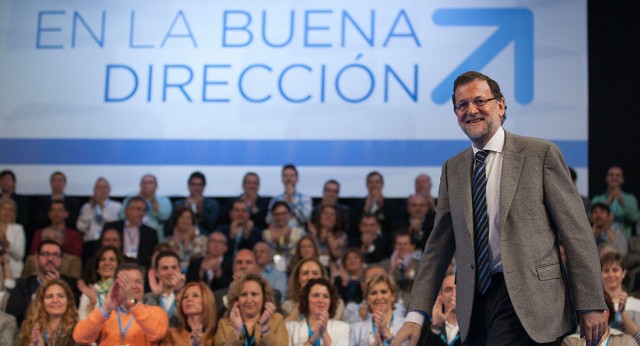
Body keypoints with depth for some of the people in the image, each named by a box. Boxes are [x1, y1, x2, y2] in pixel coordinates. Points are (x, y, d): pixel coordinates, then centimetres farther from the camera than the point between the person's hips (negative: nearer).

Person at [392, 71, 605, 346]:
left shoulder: (541, 153, -1)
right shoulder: (452, 169, 13)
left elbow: (577, 232, -3)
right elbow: (439, 245, 12)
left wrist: (590, 305, -6)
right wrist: (417, 315, 4)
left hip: (526, 294, -5)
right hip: (475, 300, 5)